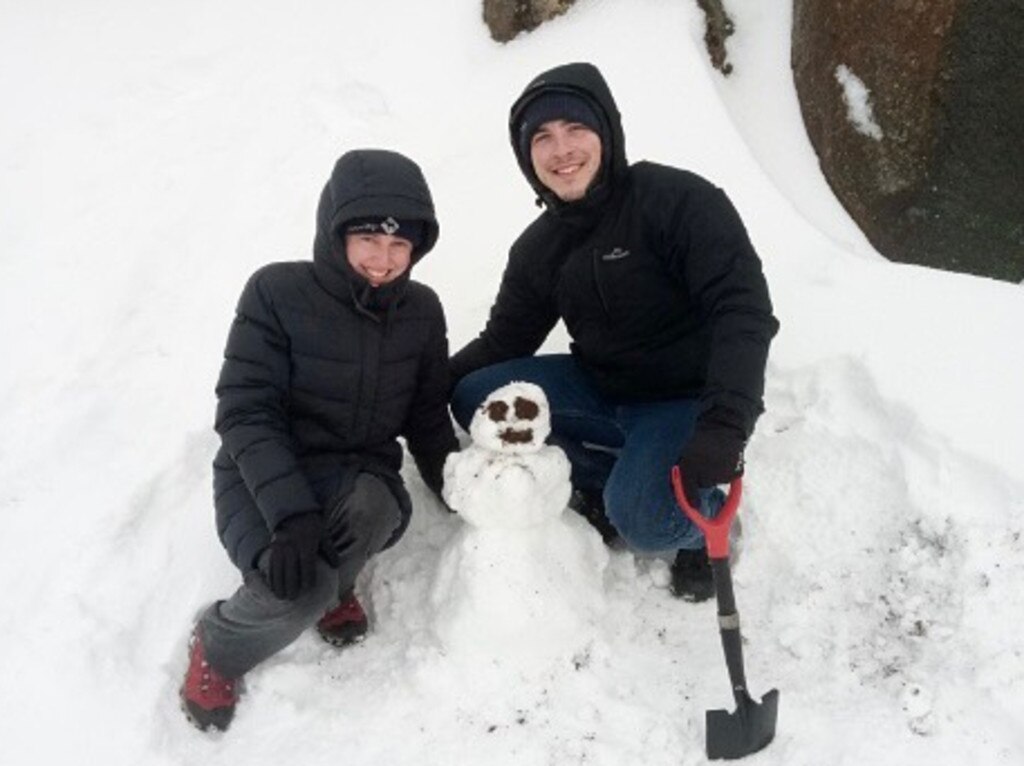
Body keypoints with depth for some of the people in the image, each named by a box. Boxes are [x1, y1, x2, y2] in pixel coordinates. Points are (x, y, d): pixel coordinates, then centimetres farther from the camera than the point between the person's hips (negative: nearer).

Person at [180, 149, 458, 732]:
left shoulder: (421, 310, 0)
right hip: (263, 477, -3)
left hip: (358, 475, 3)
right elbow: (245, 413, -17)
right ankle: (217, 649, 6)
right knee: (299, 591, -31)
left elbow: (428, 416, 8)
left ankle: (335, 584, 2)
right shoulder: (278, 293, -14)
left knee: (377, 504, -34)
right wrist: (291, 513, -30)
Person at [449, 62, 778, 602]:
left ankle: (706, 515, 5)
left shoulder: (680, 200, -18)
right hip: (602, 389, 7)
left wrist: (723, 427, -39)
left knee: (641, 518, -32)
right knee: (474, 396, -11)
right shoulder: (538, 248, 3)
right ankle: (614, 480, -1)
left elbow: (743, 311, -26)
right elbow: (504, 342, 7)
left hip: (688, 399, -6)